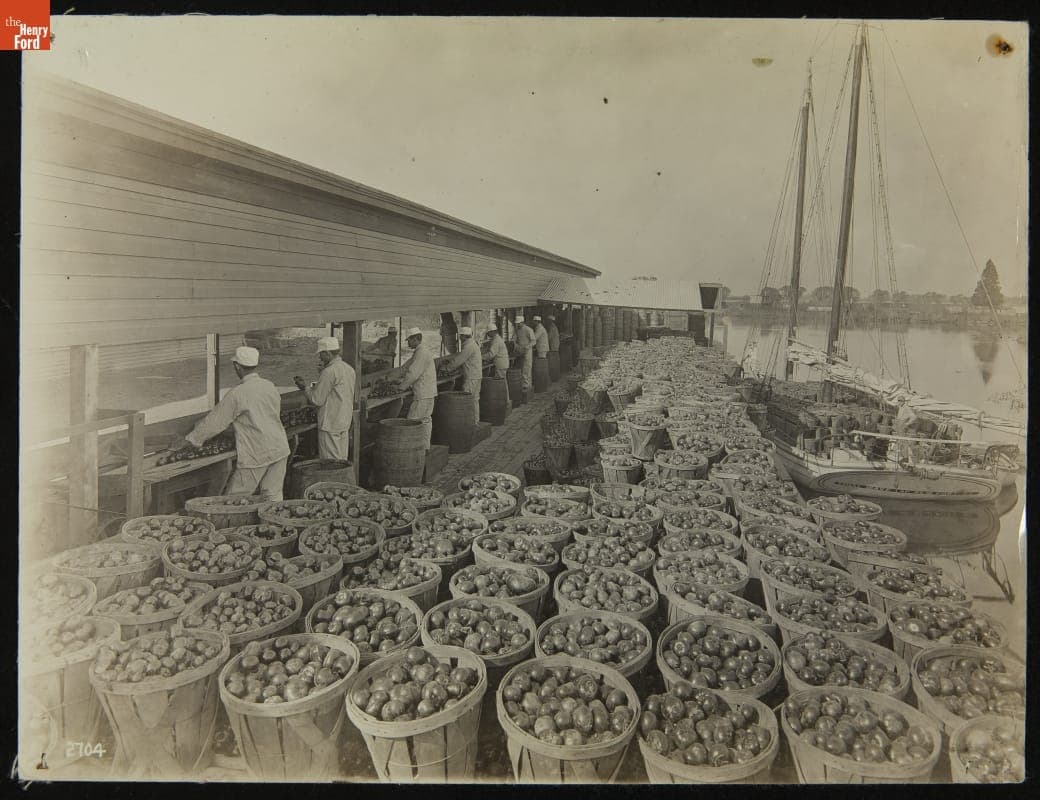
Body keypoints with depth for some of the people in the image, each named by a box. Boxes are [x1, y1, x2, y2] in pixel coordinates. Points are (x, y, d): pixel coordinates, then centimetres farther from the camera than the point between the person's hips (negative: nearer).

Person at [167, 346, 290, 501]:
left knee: (234, 500, 6)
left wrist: (186, 441, 1)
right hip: (279, 449, 6)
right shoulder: (270, 386, 6)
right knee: (273, 496, 12)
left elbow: (215, 421, -8)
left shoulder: (237, 393, -13)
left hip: (256, 455, -6)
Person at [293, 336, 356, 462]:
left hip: (330, 425, -9)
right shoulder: (349, 369, 9)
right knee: (342, 460, 13)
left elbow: (317, 400, -14)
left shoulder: (329, 372, -17)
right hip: (345, 423, 9)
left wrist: (305, 387, 0)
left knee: (329, 463, -2)